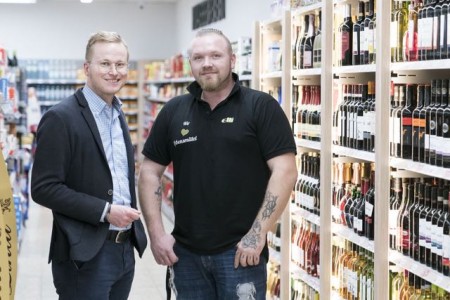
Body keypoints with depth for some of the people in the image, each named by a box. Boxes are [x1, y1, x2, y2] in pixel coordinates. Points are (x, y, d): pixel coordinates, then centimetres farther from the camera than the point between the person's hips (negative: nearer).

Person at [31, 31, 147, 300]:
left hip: (125, 250, 7)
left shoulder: (118, 114, 12)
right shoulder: (61, 118, -12)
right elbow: (43, 188, -16)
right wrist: (106, 211, -19)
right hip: (85, 256, -7)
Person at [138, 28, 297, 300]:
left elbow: (285, 172, -11)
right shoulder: (173, 112, 7)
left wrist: (257, 235, -16)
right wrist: (157, 233, 1)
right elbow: (150, 172, 11)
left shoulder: (262, 107, -5)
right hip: (185, 252, 4)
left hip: (240, 251, -4)